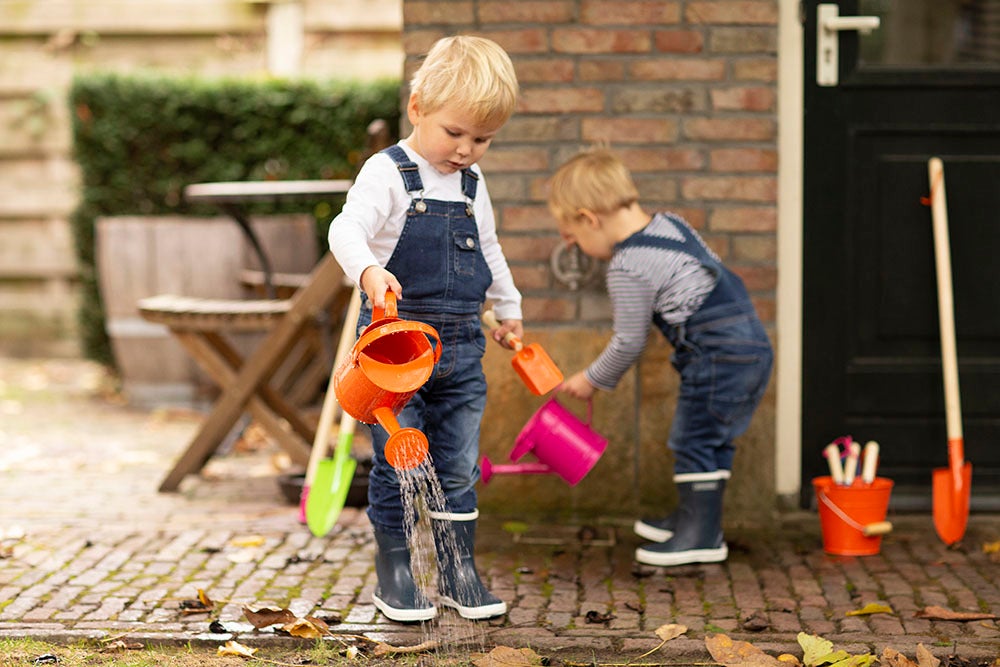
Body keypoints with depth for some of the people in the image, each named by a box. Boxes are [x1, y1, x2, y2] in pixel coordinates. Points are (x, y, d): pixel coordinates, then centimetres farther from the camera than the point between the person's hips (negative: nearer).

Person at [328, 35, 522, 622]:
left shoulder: (473, 183, 11)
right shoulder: (388, 173, -9)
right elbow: (347, 228, -25)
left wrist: (509, 309, 35)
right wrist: (369, 270, -45)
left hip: (461, 348, 5)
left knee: (459, 468, 10)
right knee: (397, 467, 0)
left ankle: (460, 573, 20)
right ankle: (394, 576, 12)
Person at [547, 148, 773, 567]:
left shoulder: (627, 268, -15)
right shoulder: (669, 223, 12)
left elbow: (628, 343, -8)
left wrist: (592, 380, 8)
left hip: (718, 353, -10)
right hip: (751, 340, 10)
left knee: (694, 439, -1)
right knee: (707, 439, 19)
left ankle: (702, 536, 4)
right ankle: (695, 516, 30)